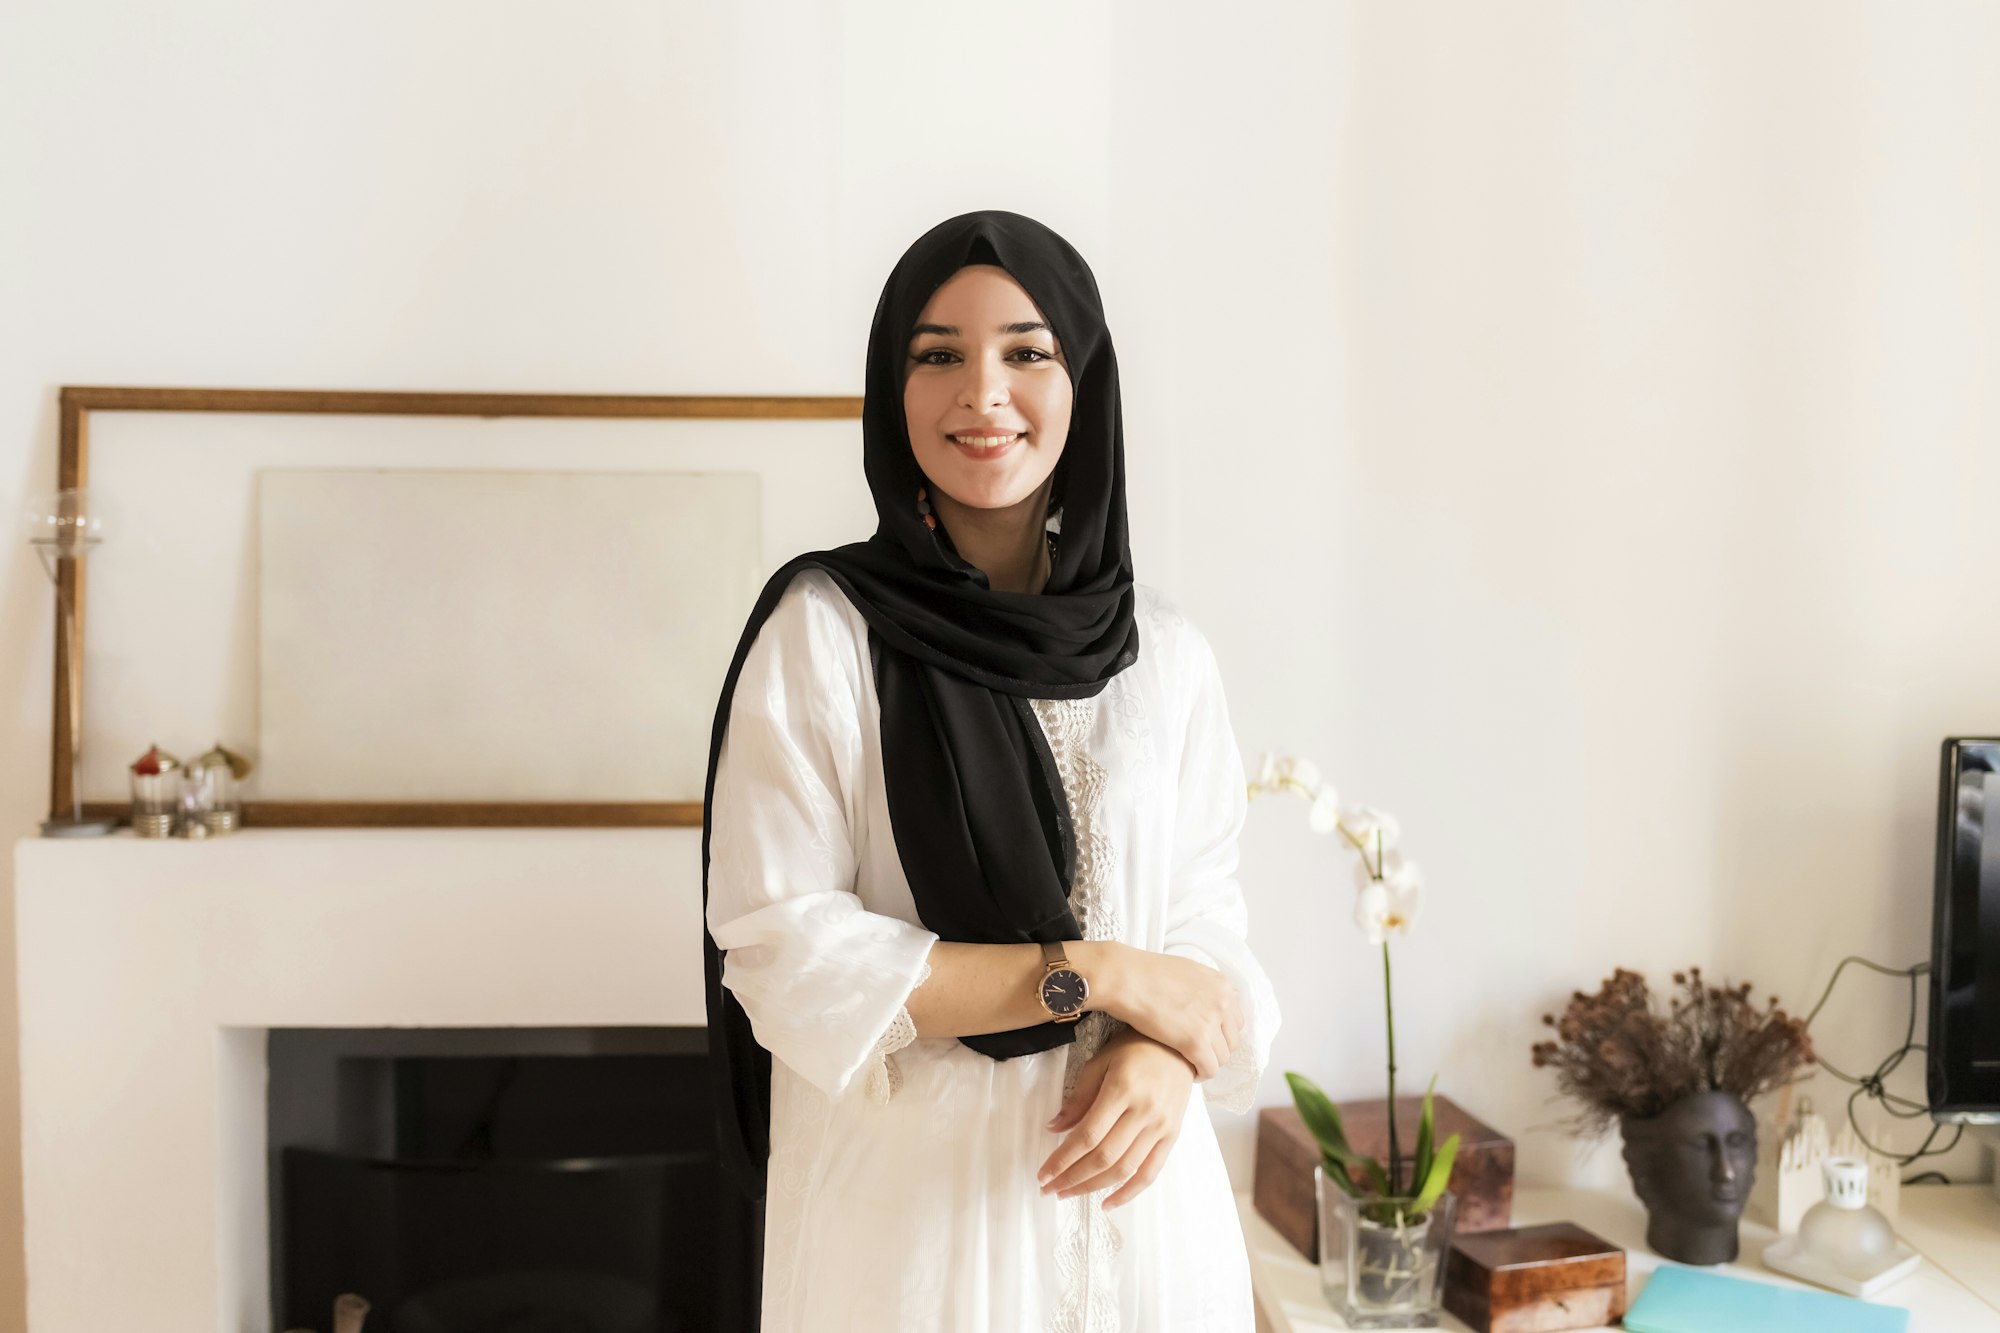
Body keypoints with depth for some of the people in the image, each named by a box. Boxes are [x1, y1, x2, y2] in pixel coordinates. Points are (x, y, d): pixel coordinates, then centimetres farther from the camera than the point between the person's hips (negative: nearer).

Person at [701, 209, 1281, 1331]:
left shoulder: (1163, 652, 1)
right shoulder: (824, 630, -9)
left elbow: (1207, 916, 5)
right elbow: (783, 951, -13)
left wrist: (1163, 1053, -16)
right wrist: (1096, 973, -15)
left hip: (1128, 1180, 3)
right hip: (909, 1196, -3)